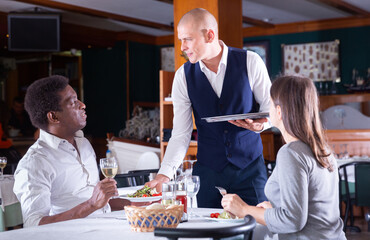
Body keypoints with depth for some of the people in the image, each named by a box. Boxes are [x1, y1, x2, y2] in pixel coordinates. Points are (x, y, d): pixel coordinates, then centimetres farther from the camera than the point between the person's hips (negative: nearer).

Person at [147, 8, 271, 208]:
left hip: (249, 169, -1)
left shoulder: (250, 62, -6)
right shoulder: (183, 76, -2)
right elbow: (180, 134, -3)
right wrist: (164, 174, -14)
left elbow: (270, 108, 3)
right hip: (207, 171, 1)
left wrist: (259, 124, -20)